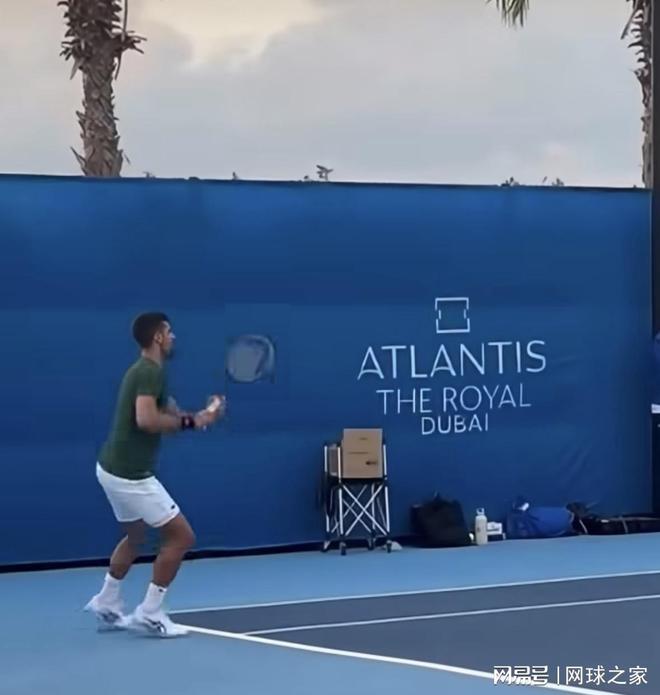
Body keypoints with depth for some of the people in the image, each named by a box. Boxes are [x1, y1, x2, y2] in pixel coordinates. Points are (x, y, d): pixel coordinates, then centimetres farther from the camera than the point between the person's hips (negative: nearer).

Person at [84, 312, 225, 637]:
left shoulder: (143, 370, 15)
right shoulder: (151, 371, -16)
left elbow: (164, 415, 14)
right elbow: (146, 420, -31)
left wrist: (199, 415, 0)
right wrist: (190, 422, -21)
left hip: (114, 468, 11)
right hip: (130, 474, -11)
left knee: (136, 535, 28)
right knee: (181, 536, -4)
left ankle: (107, 603, 36)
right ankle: (150, 613, 1)